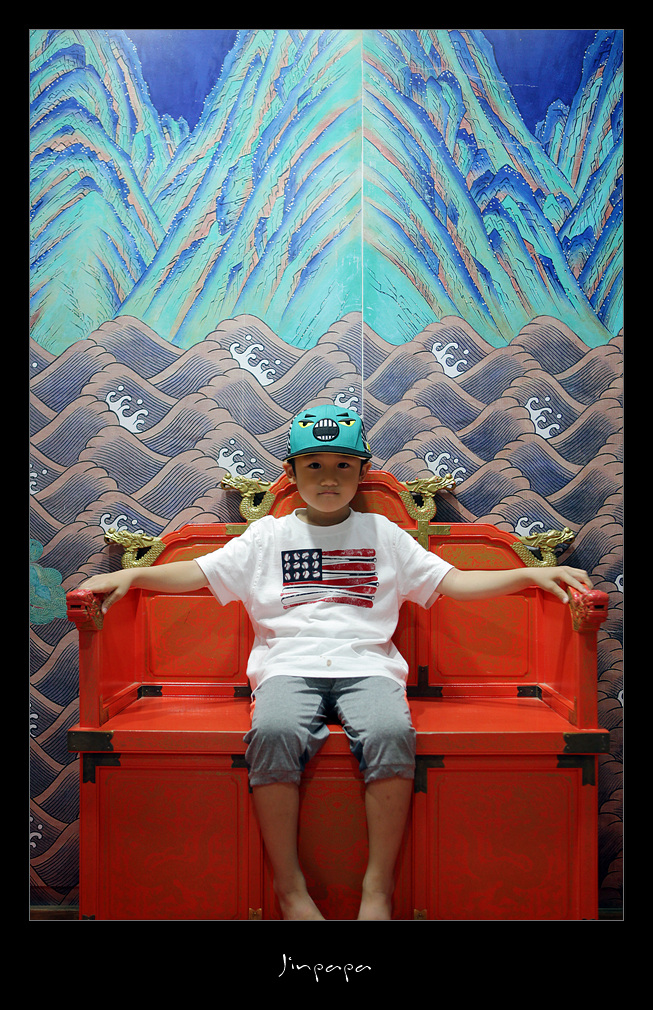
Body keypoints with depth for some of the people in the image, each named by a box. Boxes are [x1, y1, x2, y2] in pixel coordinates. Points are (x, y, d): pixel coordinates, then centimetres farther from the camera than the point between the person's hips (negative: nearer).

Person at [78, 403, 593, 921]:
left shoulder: (383, 534, 18)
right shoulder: (268, 535, 17)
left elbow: (450, 581, 15)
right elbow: (199, 572, 14)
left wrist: (530, 573, 5)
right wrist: (132, 574, -1)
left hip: (367, 665, 0)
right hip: (289, 665, 0)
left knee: (392, 731, -32)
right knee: (273, 731, -33)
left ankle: (379, 888, -17)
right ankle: (290, 888, -16)